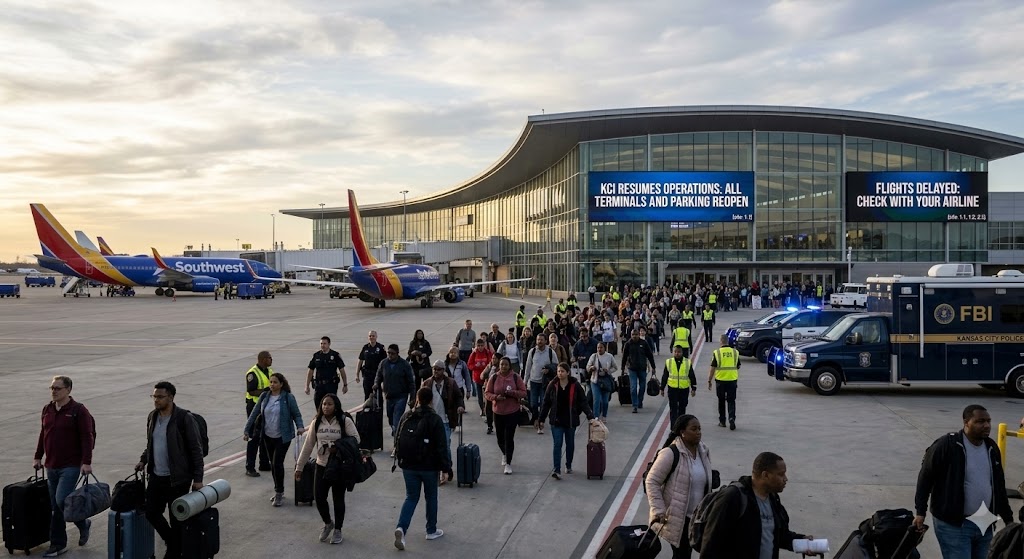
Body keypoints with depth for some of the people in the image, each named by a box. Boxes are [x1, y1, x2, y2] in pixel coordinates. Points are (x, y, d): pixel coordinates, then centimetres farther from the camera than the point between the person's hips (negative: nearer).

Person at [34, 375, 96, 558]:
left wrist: (86, 462, -18)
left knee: (62, 501, -14)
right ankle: (58, 544, 18)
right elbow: (43, 435, 19)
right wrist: (38, 457, 17)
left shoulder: (79, 410, -11)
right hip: (51, 466, 7)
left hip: (71, 466, -7)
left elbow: (87, 438, -14)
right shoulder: (47, 409, 10)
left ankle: (83, 524, 12)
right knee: (55, 506, 9)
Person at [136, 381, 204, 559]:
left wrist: (198, 478, -15)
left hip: (177, 479, -7)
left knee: (177, 518, 4)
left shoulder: (184, 418, -15)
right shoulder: (152, 416, 6)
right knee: (151, 513, 12)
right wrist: (143, 460, 7)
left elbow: (196, 449, -13)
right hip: (156, 477, 7)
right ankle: (172, 541, 36)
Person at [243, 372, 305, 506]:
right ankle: (279, 491, 27)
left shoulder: (288, 398, -9)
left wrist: (300, 427, -21)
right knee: (273, 464, 13)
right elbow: (254, 414, 7)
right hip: (268, 436, 5)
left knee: (277, 463, -10)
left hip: (283, 437, -5)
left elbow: (297, 414, -4)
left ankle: (279, 493, 5)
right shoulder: (264, 396, 2)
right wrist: (247, 430, 6)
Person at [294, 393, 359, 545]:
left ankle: (337, 530, 25)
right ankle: (328, 523, 29)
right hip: (321, 466, 3)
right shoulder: (316, 423, 1)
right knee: (318, 497, 1)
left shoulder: (345, 421, -9)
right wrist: (299, 467, 4)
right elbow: (308, 445, 4)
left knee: (338, 499, 7)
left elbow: (356, 438, -10)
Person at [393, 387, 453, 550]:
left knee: (411, 497, 12)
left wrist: (401, 459, 21)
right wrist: (447, 467, -7)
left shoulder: (406, 417, 0)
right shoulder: (435, 420, -12)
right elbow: (441, 447, -14)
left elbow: (398, 441, 7)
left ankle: (401, 528, -9)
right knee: (431, 498, 15)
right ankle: (431, 531, 25)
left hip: (408, 466, 3)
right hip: (429, 466, -3)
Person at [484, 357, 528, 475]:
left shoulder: (516, 377, -4)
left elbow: (523, 393, -2)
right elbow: (487, 393, 3)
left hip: (512, 412, -2)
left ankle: (508, 464, 2)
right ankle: (504, 454, 42)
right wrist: (496, 397, -17)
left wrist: (512, 392, -20)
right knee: (500, 437, 11)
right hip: (498, 412, 2)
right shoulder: (493, 378, -1)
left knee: (509, 437, -7)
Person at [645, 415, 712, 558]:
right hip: (676, 517, -6)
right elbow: (651, 482, -16)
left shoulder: (703, 452, 4)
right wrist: (659, 512, -19)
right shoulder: (670, 453, -18)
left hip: (697, 516, 6)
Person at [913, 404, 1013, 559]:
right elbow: (925, 478, -8)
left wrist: (1008, 519, 19)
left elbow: (999, 486, 18)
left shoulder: (991, 447, 8)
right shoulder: (946, 445, -14)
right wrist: (920, 511, -9)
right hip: (953, 524, -6)